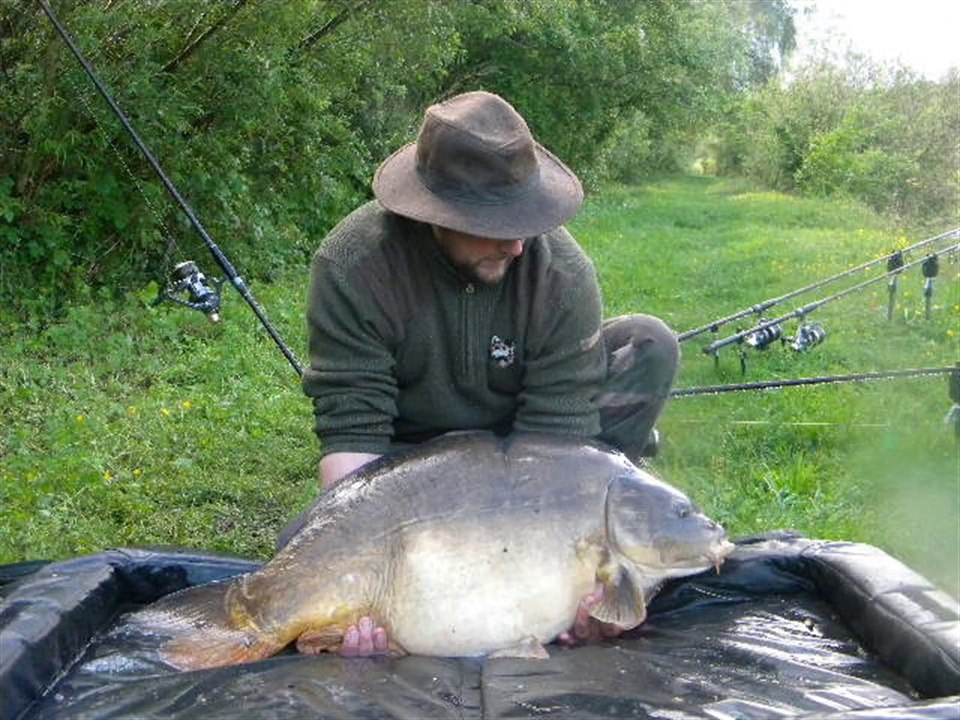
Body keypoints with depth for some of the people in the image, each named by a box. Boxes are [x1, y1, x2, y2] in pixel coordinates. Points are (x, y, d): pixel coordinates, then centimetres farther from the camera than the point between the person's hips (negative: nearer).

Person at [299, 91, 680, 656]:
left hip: (516, 440, 2)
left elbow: (557, 434, -26)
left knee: (653, 346, -20)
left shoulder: (562, 270, -25)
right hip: (408, 453, -1)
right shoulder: (352, 265, -27)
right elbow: (352, 429, -30)